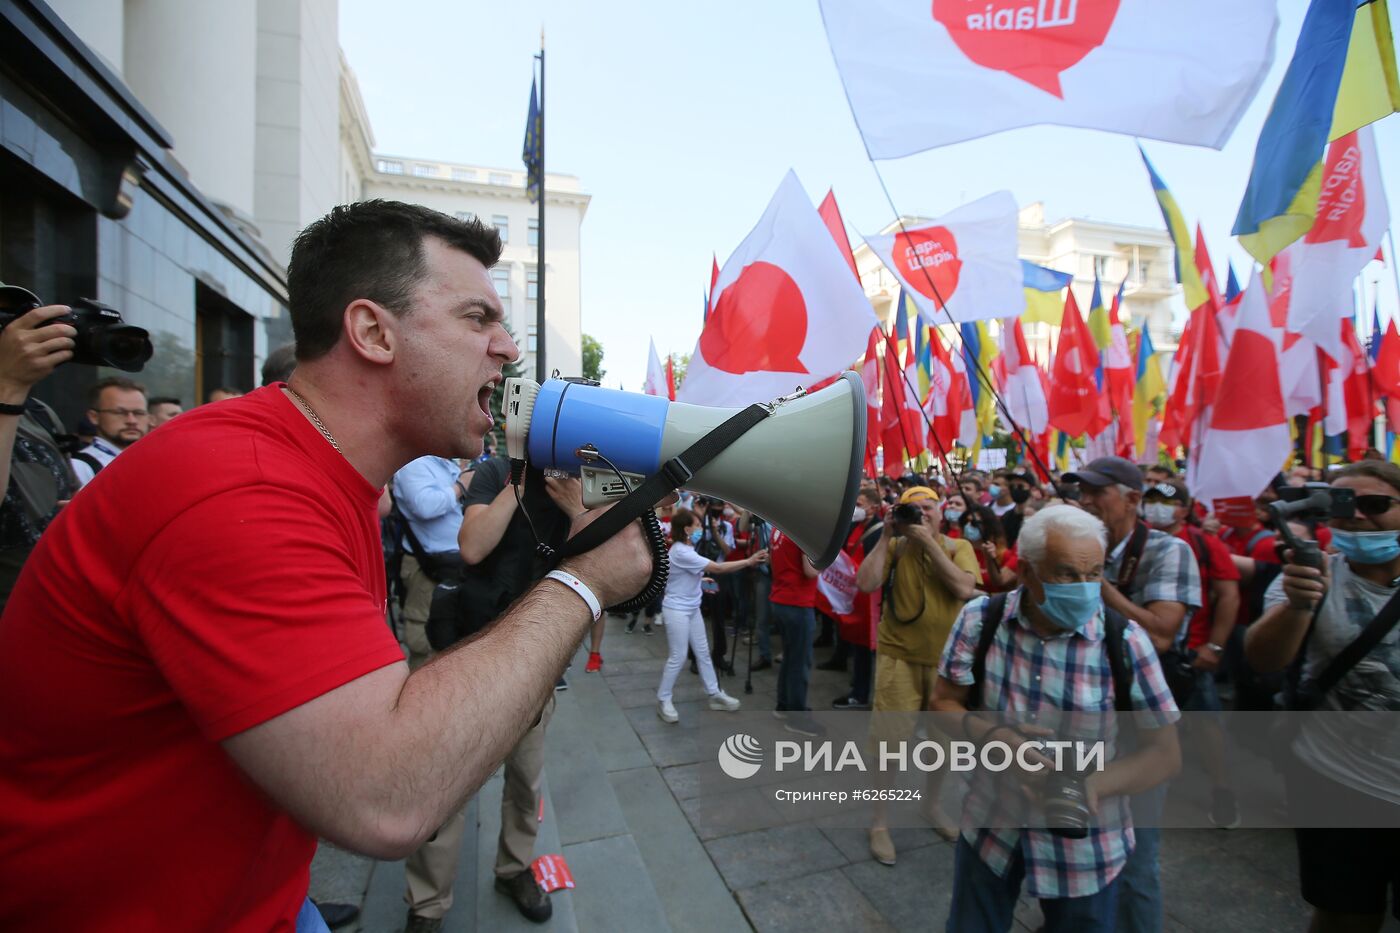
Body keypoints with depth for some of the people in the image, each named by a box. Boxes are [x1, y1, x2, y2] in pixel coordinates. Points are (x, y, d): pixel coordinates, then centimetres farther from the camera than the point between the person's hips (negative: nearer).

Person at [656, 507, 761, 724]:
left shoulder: (687, 550, 7)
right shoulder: (681, 552, -25)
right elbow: (717, 568, -26)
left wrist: (701, 580, 7)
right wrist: (749, 561, -22)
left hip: (692, 609, 10)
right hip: (677, 610, -10)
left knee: (703, 652, 13)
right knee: (678, 657, -1)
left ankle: (715, 694, 23)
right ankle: (663, 700, 14)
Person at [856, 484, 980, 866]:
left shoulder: (958, 547, -1)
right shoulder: (894, 547, -5)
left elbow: (964, 589, -19)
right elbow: (866, 584, -20)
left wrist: (928, 541, -20)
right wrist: (885, 536, -18)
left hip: (947, 658, 3)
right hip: (899, 657, -2)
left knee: (943, 736, 19)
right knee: (889, 740, 1)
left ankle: (932, 804, 45)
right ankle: (879, 822, 21)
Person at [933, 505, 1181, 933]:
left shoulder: (1126, 640, -17)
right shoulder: (980, 619, -13)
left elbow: (1164, 751, -11)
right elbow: (943, 703, -7)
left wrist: (1094, 785, -28)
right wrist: (990, 734, -27)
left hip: (1085, 846, -1)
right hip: (989, 826, 1)